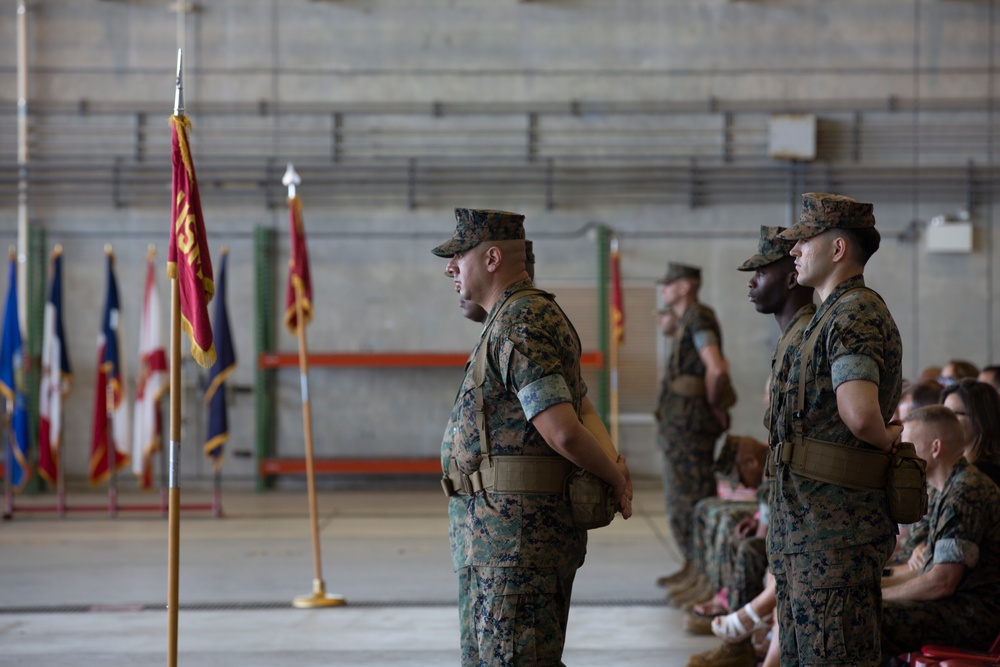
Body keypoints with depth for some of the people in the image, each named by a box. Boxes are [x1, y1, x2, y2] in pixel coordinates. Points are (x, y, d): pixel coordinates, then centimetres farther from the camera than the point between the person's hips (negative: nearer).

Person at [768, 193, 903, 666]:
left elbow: (859, 414, -32)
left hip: (835, 533, -11)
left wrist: (883, 439, -13)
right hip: (804, 526, 11)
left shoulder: (854, 316, -17)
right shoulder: (831, 315, 18)